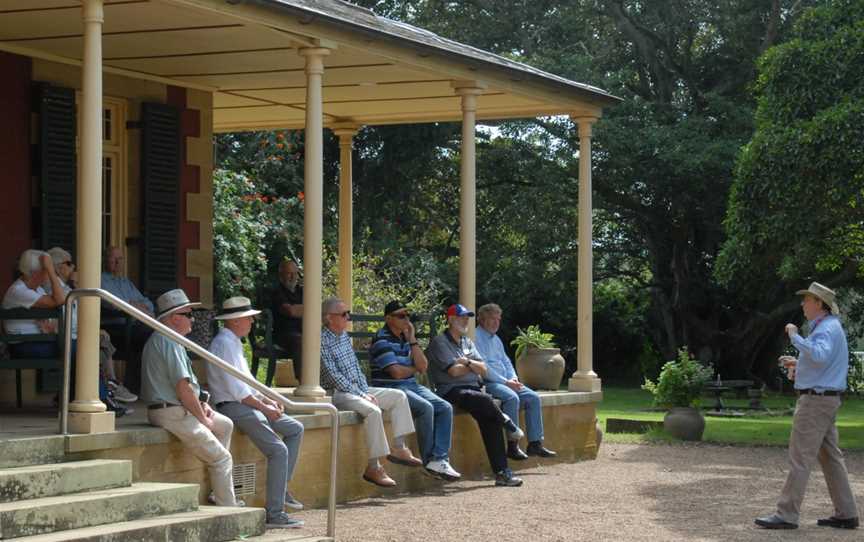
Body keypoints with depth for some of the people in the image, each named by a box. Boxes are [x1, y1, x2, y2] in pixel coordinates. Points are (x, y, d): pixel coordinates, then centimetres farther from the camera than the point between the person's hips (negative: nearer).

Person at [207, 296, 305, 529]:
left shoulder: (235, 342, 17)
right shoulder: (224, 344, -16)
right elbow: (236, 389, -21)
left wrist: (267, 400, 9)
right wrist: (263, 407, -16)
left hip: (246, 403, 11)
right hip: (233, 406, -11)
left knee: (295, 429, 14)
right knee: (278, 450, -18)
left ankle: (282, 489, 12)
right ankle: (274, 514, -18)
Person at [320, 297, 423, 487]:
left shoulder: (344, 336, 14)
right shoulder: (322, 341, -15)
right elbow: (334, 376, -18)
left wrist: (366, 391, 4)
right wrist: (362, 395, -16)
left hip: (357, 389, 10)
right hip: (338, 393, -10)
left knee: (399, 396, 3)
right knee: (373, 410, -33)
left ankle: (398, 447, 0)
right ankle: (373, 467, -29)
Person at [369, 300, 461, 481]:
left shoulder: (406, 338, 15)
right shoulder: (382, 340, -9)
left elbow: (423, 367, 5)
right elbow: (396, 372, -18)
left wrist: (412, 340, -1)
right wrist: (414, 369, 3)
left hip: (411, 385, 8)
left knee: (445, 408, -12)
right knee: (426, 408, -29)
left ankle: (440, 459, -21)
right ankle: (429, 460, -17)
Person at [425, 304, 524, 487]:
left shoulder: (468, 342, 23)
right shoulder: (440, 342, 0)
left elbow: (483, 369, 13)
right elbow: (454, 371, -10)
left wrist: (467, 362, -5)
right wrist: (473, 366, 6)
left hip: (474, 389, 6)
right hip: (452, 391, -6)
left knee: (488, 418, -22)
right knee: (484, 400, -35)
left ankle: (501, 472, -25)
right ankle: (507, 422, -2)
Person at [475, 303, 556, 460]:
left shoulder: (496, 339, 24)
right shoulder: (476, 338, -7)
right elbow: (483, 368, -15)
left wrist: (513, 378, 3)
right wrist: (506, 382, -16)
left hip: (505, 381, 9)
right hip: (487, 383, -9)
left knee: (533, 398, -8)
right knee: (512, 398, -33)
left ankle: (535, 443, -10)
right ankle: (512, 445, -28)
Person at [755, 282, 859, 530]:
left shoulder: (827, 329, -16)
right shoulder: (828, 327, 18)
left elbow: (819, 356, -36)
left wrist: (795, 337, -26)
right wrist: (798, 363, 17)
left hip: (816, 400, -11)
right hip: (826, 399, 11)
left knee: (800, 457, -8)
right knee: (829, 456, 11)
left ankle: (786, 514, -7)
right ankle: (846, 514, 13)